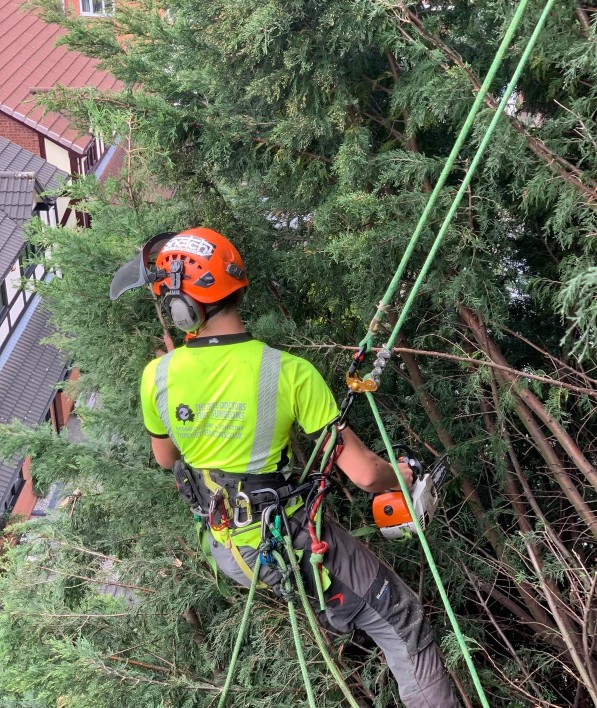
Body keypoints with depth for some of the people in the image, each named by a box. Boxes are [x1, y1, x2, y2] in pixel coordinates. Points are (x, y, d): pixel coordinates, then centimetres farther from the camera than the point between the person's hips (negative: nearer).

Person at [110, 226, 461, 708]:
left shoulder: (156, 376, -15)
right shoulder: (290, 372, -24)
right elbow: (363, 474, -21)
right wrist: (402, 478, 2)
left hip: (226, 551, 4)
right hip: (293, 541, -4)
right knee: (399, 619, 13)